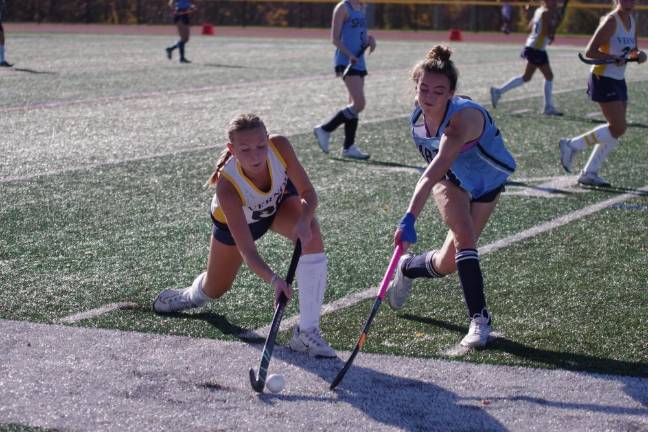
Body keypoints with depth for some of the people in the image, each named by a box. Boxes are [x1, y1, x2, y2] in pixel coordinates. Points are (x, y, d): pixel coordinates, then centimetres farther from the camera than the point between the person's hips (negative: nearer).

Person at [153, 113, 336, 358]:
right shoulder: (227, 185, -44)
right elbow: (247, 251, -45)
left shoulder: (280, 146, -37)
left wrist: (303, 221, -46)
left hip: (280, 201, 2)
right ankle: (193, 295, 57)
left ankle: (307, 332, -26)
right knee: (215, 290, 14)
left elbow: (308, 193, -25)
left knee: (311, 236, -31)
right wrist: (273, 280, -62)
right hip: (235, 219, -2)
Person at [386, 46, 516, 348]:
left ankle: (407, 268, 32)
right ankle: (479, 318, -16)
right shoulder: (419, 112, -20)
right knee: (465, 238, -23)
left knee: (449, 263, 0)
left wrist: (410, 218, -62)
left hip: (487, 183, -3)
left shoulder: (464, 117, -41)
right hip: (451, 180, 3)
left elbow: (435, 171, -53)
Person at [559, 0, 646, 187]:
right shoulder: (611, 21, -15)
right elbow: (590, 52, -20)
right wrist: (615, 58, -24)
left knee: (616, 130, 7)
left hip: (619, 81, 9)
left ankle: (589, 173, 14)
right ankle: (572, 145, -1)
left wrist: (639, 54, -2)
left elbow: (633, 50, 20)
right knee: (618, 128, -13)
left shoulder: (632, 22, 10)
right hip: (603, 79, -9)